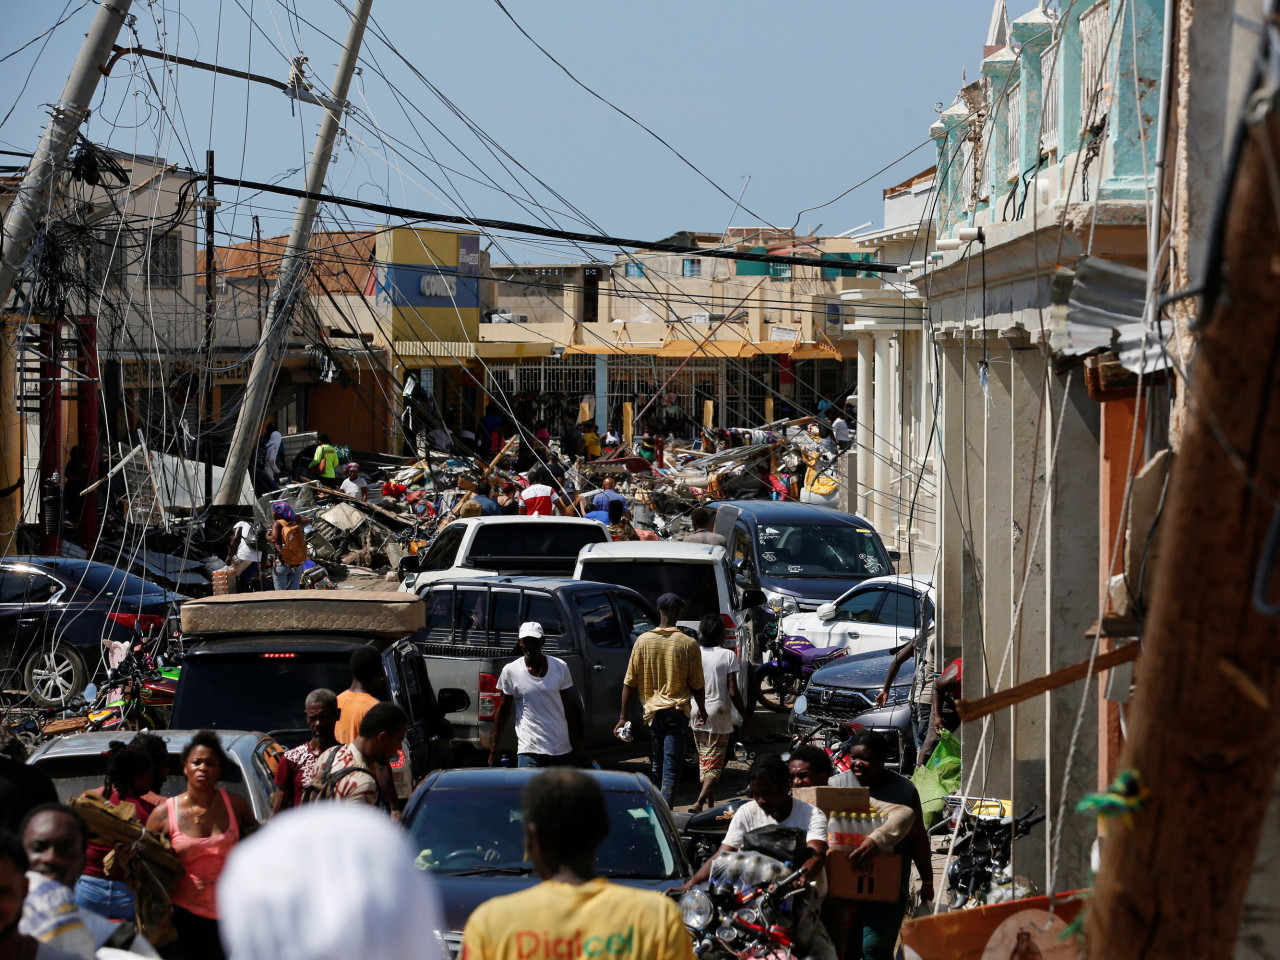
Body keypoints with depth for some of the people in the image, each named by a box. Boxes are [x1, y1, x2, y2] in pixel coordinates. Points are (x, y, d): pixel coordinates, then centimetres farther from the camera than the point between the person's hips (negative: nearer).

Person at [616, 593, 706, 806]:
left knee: (658, 763, 19)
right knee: (671, 766, -4)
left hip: (653, 711, 3)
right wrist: (703, 712, 12)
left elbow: (629, 683, -1)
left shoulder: (643, 641, -2)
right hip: (678, 712, -3)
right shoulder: (688, 644, -7)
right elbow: (697, 685, -3)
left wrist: (624, 717, 4)